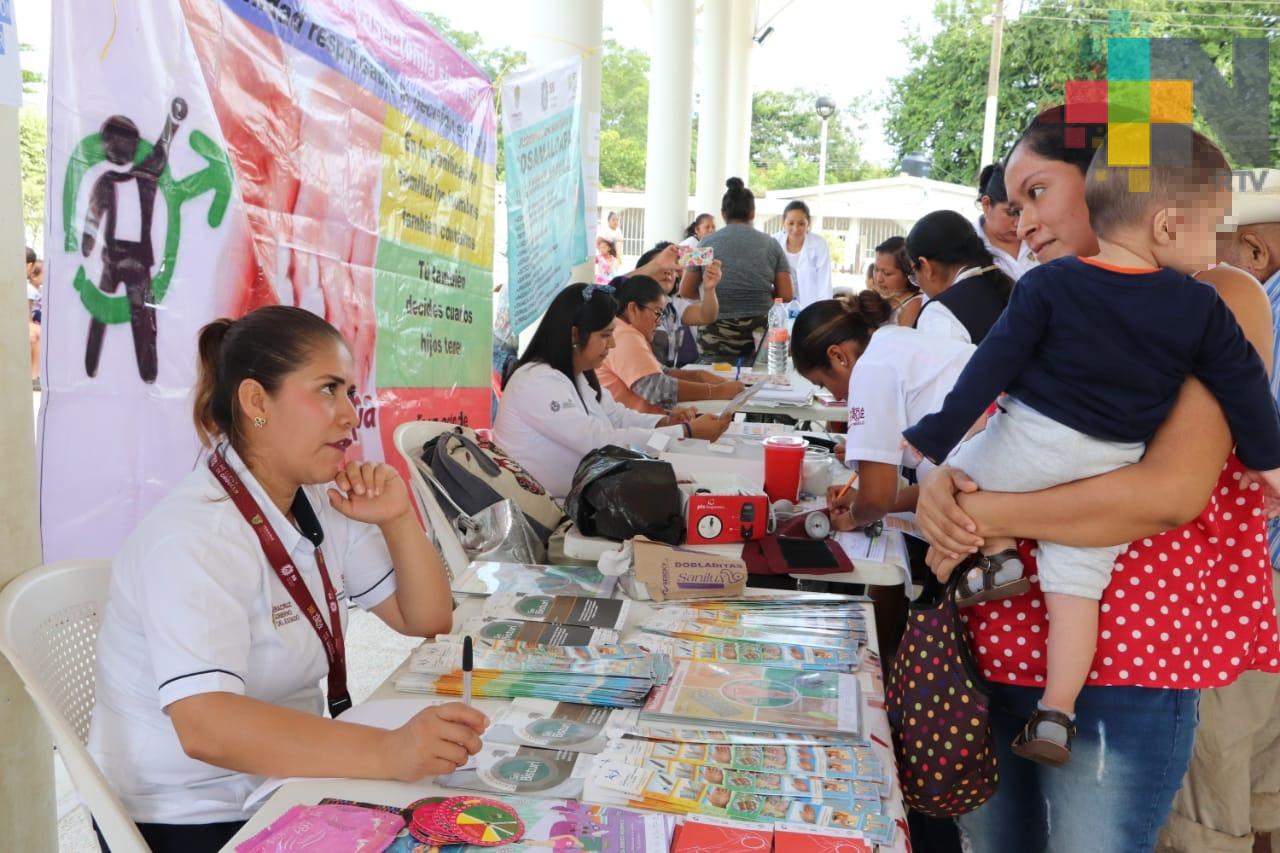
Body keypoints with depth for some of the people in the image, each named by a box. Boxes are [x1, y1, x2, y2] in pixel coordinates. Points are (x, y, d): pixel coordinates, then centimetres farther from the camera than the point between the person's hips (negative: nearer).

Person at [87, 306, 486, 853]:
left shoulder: (323, 502, 1)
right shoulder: (195, 536, -22)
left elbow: (426, 619, 6)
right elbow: (204, 726, -34)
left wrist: (397, 520, -10)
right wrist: (388, 752, -43)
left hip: (283, 787, 7)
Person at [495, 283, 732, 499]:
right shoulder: (539, 383, -23)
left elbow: (616, 417, 12)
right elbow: (602, 442, -27)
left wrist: (665, 422, -8)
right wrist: (688, 431, -25)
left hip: (570, 496, 9)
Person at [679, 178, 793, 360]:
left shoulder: (707, 243, 3)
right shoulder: (771, 244, 4)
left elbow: (686, 291, 4)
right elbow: (786, 295, 1)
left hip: (717, 337, 0)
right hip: (760, 335, 0)